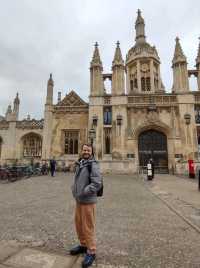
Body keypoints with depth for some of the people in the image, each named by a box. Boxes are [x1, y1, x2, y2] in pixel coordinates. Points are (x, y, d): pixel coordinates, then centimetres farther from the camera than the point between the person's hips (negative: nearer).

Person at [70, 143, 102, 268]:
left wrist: (82, 193, -20)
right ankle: (83, 245, 42)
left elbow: (97, 184, -24)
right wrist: (74, 190, 2)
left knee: (88, 227, 5)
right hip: (78, 200, 8)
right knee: (79, 224, 21)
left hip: (88, 201, -8)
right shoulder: (79, 163, 7)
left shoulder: (93, 165, -17)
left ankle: (91, 252, 25)